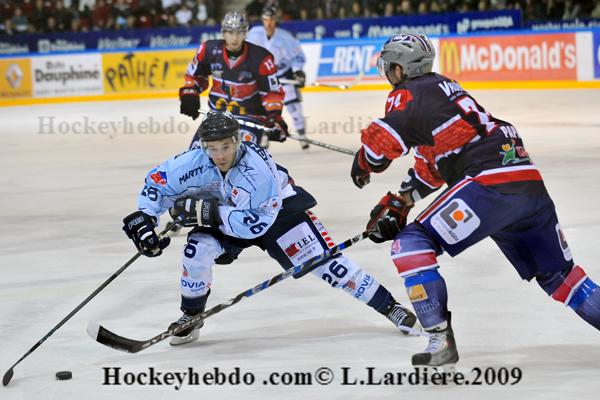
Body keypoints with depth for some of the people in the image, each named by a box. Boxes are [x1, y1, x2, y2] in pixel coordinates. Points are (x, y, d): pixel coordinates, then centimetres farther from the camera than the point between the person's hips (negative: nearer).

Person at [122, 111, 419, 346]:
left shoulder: (257, 169, -38)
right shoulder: (197, 162, -27)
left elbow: (257, 224, -36)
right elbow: (157, 181, -16)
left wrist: (212, 212, -41)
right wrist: (144, 220, -27)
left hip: (278, 209, -3)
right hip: (224, 215, 4)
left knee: (324, 262, -10)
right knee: (198, 249, -23)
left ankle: (389, 306, 2)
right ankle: (191, 319, 0)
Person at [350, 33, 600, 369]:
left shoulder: (408, 94, 3)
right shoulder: (446, 87, 29)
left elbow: (382, 140, -10)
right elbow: (432, 163, 34)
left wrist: (363, 166, 12)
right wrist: (399, 202, 31)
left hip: (489, 184, -9)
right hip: (532, 184, 9)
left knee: (411, 243, -2)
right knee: (559, 275, 22)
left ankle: (441, 341, -10)